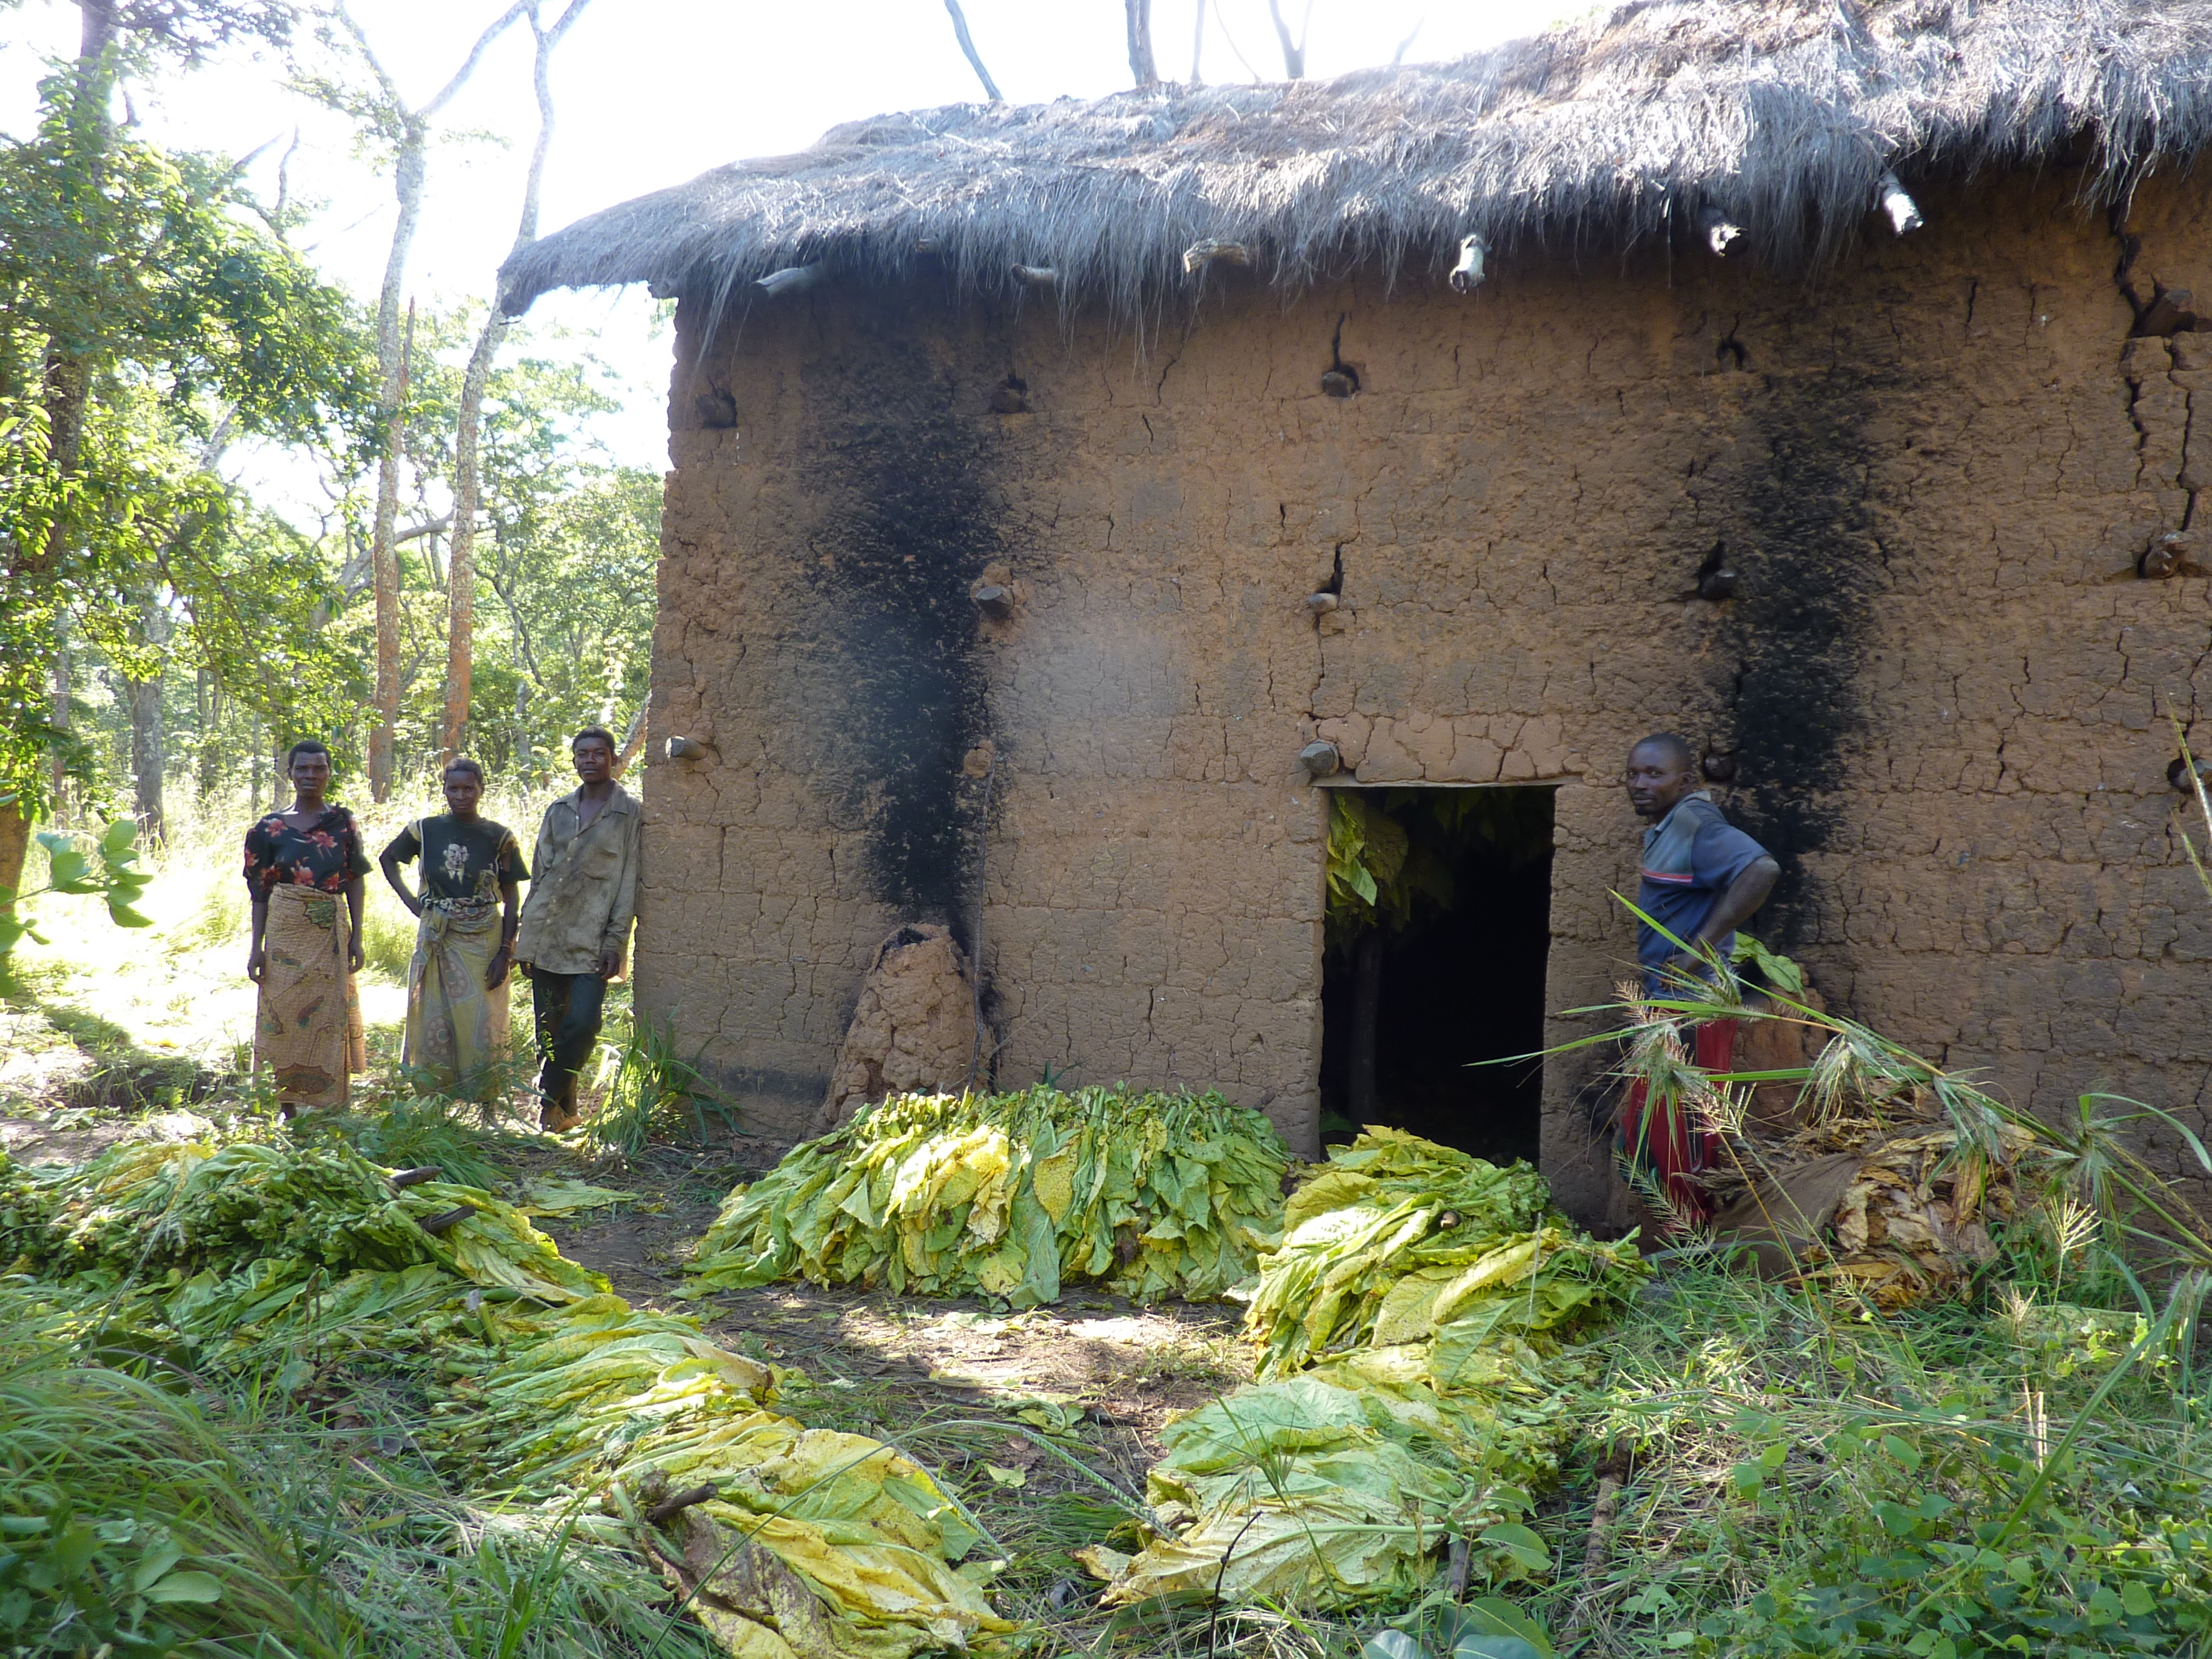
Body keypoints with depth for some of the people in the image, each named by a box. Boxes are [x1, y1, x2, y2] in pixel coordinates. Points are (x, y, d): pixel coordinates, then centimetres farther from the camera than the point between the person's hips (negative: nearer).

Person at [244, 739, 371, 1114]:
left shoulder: (344, 822, 5)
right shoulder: (271, 828, 2)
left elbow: (355, 881, 6)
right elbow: (260, 890, 4)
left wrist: (357, 937, 1)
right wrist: (257, 946, -1)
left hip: (333, 932, 1)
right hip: (286, 931, -1)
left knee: (331, 1017, 3)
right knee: (284, 1015, 1)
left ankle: (329, 1109, 11)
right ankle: (287, 1109, 10)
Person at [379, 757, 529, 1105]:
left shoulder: (500, 838, -1)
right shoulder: (425, 830, 2)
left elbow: (511, 899, 0)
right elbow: (388, 859, 21)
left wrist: (505, 952, -7)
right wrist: (409, 901, 8)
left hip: (483, 944, -1)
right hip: (438, 942, 2)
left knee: (481, 1026, -3)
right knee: (434, 1025, 3)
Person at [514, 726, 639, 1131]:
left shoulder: (629, 814, 1)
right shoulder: (558, 811, 14)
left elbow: (629, 883, -2)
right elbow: (538, 874, 16)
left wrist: (615, 941, -10)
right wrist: (525, 937, 11)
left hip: (590, 938, -4)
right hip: (545, 936, 4)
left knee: (583, 1022, -16)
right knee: (549, 1027, 5)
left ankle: (551, 1098, 4)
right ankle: (563, 1111, 17)